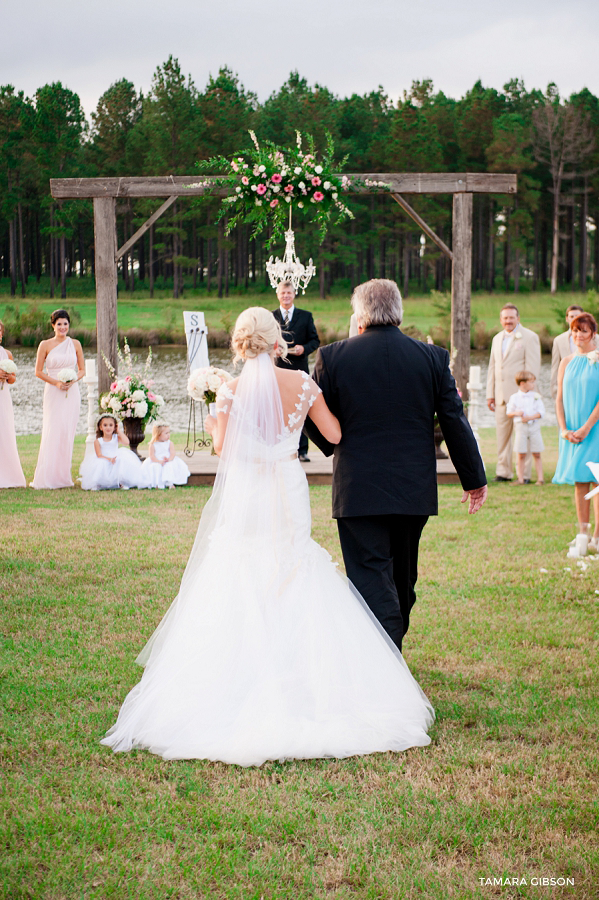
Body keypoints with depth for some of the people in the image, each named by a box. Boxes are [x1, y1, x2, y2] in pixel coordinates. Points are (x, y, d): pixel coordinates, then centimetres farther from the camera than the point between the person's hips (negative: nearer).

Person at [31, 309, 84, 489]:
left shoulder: (75, 344, 8)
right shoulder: (45, 345, 0)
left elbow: (82, 370, 12)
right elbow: (38, 371, 1)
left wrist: (72, 380, -8)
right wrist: (56, 382, -12)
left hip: (72, 392, 2)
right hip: (53, 393, -2)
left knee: (68, 433, 2)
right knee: (52, 432, -7)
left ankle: (63, 476, 8)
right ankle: (47, 477, -4)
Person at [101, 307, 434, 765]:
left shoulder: (232, 391, -7)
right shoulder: (302, 384, -3)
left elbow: (222, 449, -8)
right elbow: (335, 434, 1)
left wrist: (211, 426, 13)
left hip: (245, 499, -1)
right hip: (289, 497, 2)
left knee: (240, 596, 7)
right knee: (295, 592, 12)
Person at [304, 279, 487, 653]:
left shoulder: (332, 357, -5)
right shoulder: (433, 358, 0)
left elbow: (318, 425, 1)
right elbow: (455, 422, 2)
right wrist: (474, 478, 11)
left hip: (359, 491, -3)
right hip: (415, 488, 3)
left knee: (372, 579, -3)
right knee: (402, 576, 19)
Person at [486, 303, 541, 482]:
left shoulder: (529, 337, -2)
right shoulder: (497, 339, 18)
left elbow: (533, 368, -8)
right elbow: (492, 367, 21)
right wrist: (490, 394, 15)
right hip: (501, 396, 6)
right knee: (502, 434, 6)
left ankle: (525, 474, 1)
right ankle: (504, 472, 12)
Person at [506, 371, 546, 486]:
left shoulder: (536, 396, 5)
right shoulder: (514, 397, 3)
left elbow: (541, 412, -2)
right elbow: (509, 412, 6)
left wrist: (530, 417, -15)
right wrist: (516, 413, -15)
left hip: (534, 426, 1)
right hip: (520, 426, -1)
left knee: (537, 454, 2)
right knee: (520, 455, 1)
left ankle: (540, 478, 6)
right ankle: (520, 479, 6)